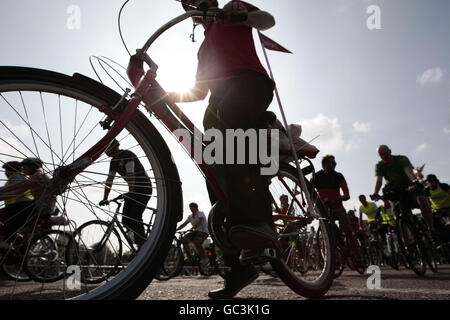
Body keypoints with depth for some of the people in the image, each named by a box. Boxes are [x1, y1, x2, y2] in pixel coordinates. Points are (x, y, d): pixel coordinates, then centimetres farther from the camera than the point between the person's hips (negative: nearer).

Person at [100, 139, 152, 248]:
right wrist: (105, 199, 8)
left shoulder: (127, 155, -17)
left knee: (135, 217, -16)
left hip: (144, 188, -9)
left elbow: (130, 174, -25)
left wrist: (130, 193, -30)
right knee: (126, 220, 1)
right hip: (134, 189, 9)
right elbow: (109, 180, 12)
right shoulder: (114, 161, 11)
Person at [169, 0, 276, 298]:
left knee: (228, 120, -40)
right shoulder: (205, 47, 39)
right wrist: (168, 95, 18)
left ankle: (260, 221, -49)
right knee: (216, 177, -8)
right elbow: (199, 92, 33)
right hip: (220, 101, 7)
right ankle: (237, 266, -6)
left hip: (249, 82, -6)